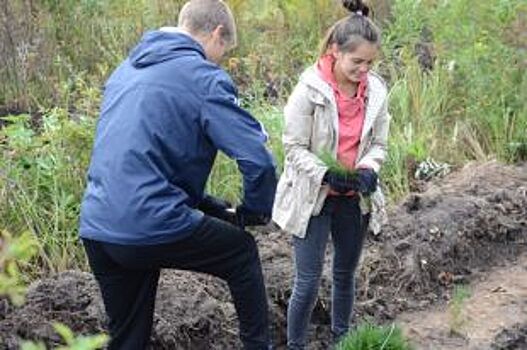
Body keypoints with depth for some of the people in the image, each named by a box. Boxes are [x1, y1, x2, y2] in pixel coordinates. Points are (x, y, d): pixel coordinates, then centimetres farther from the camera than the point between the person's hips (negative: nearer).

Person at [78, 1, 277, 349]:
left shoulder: (127, 69, 17)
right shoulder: (203, 77, -7)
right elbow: (258, 158, -15)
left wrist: (210, 206, 21)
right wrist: (253, 212, 6)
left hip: (97, 227, 7)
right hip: (151, 226, -7)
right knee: (243, 251, 19)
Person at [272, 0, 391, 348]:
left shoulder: (376, 90, -6)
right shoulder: (309, 90, -19)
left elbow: (378, 143, 1)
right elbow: (295, 148, -15)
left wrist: (368, 169, -19)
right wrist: (326, 174, -29)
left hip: (355, 198, 5)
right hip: (314, 197, -4)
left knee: (346, 274, 19)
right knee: (308, 280, -2)